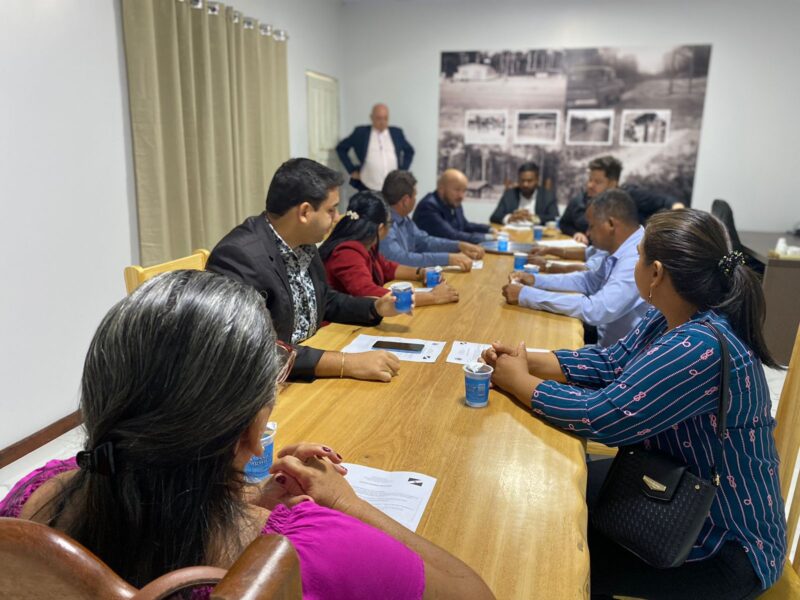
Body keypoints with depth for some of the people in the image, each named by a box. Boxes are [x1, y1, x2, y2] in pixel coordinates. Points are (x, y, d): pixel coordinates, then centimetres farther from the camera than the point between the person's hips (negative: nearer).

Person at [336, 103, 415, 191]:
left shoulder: (397, 132, 10)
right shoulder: (361, 132, 4)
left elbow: (409, 151, 22)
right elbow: (341, 148, 9)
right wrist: (352, 170, 3)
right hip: (367, 188, -2)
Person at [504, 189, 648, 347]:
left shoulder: (637, 260, -27)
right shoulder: (621, 249, 2)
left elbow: (594, 310, -32)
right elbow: (590, 281, 17)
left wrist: (526, 294, -26)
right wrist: (536, 280, 5)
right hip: (609, 345, 8)